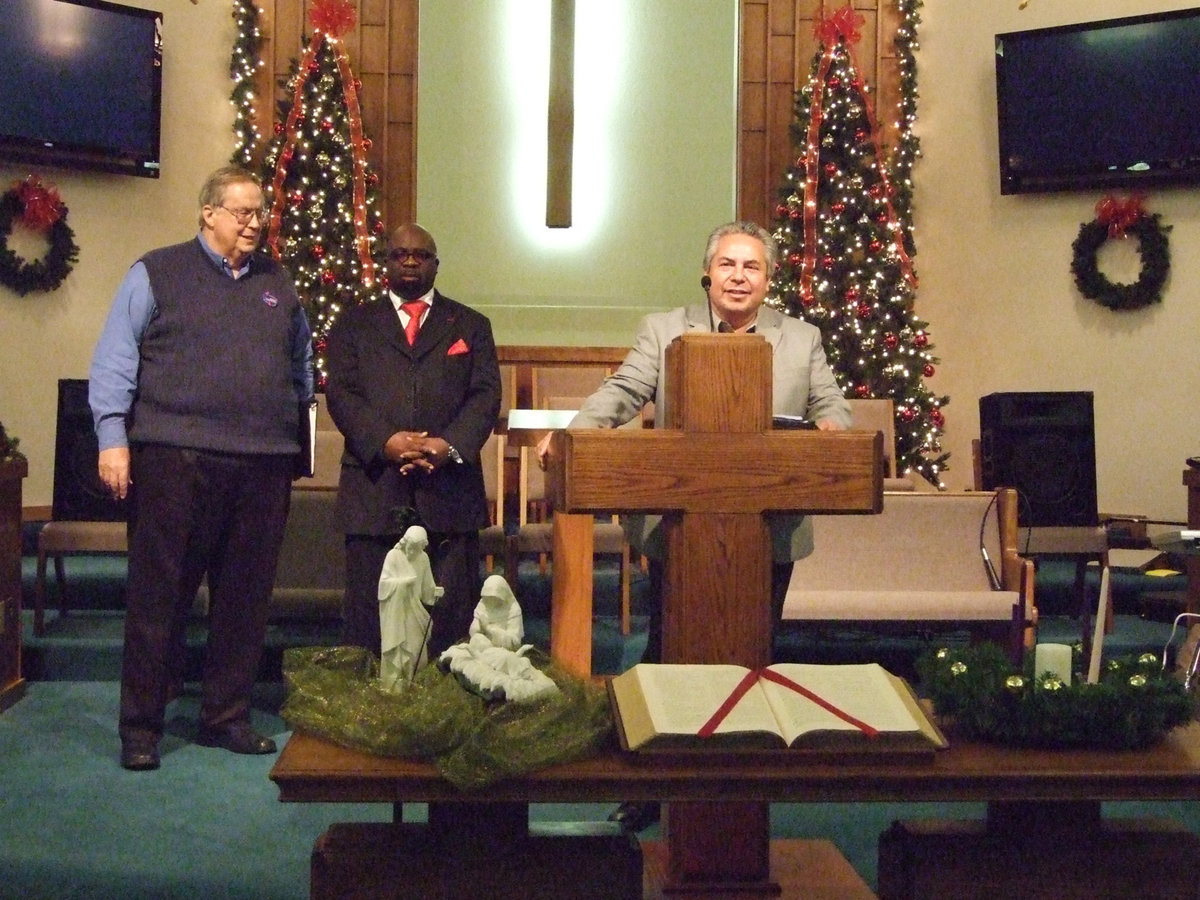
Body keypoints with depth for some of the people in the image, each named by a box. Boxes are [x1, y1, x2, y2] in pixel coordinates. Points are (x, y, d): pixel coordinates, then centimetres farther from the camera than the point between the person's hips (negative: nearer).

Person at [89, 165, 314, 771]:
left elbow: (301, 360, 27)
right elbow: (114, 362, -1)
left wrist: (292, 419, 19)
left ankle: (227, 717, 20)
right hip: (176, 459, -4)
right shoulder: (157, 273, 4)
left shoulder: (278, 283, 17)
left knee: (245, 599, 8)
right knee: (159, 597, 0)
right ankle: (141, 728, 9)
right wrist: (113, 437, -10)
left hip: (264, 467, 5)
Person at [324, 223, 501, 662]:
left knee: (451, 617, 1)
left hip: (449, 490, 0)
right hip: (374, 491, 0)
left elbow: (486, 395, 5)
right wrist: (385, 442, -15)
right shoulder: (353, 325, 16)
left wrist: (451, 445, -14)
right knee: (369, 618, 2)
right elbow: (341, 393, 2)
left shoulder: (471, 325, 17)